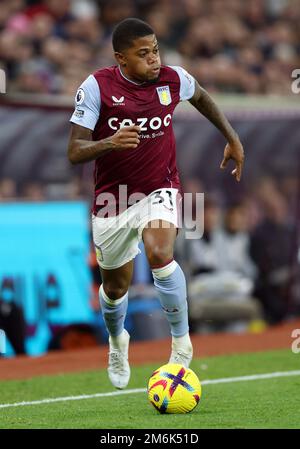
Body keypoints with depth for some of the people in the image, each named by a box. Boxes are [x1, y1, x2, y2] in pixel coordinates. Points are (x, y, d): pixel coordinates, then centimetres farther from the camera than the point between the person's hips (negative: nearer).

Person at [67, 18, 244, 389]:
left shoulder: (173, 79, -9)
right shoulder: (96, 87, -16)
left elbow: (200, 97, 17)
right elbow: (74, 152, -19)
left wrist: (232, 138, 19)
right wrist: (109, 143, -38)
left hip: (160, 189, 0)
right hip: (113, 197, 0)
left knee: (159, 254, -30)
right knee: (115, 285, 14)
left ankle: (181, 343, -15)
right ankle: (117, 340, 49)